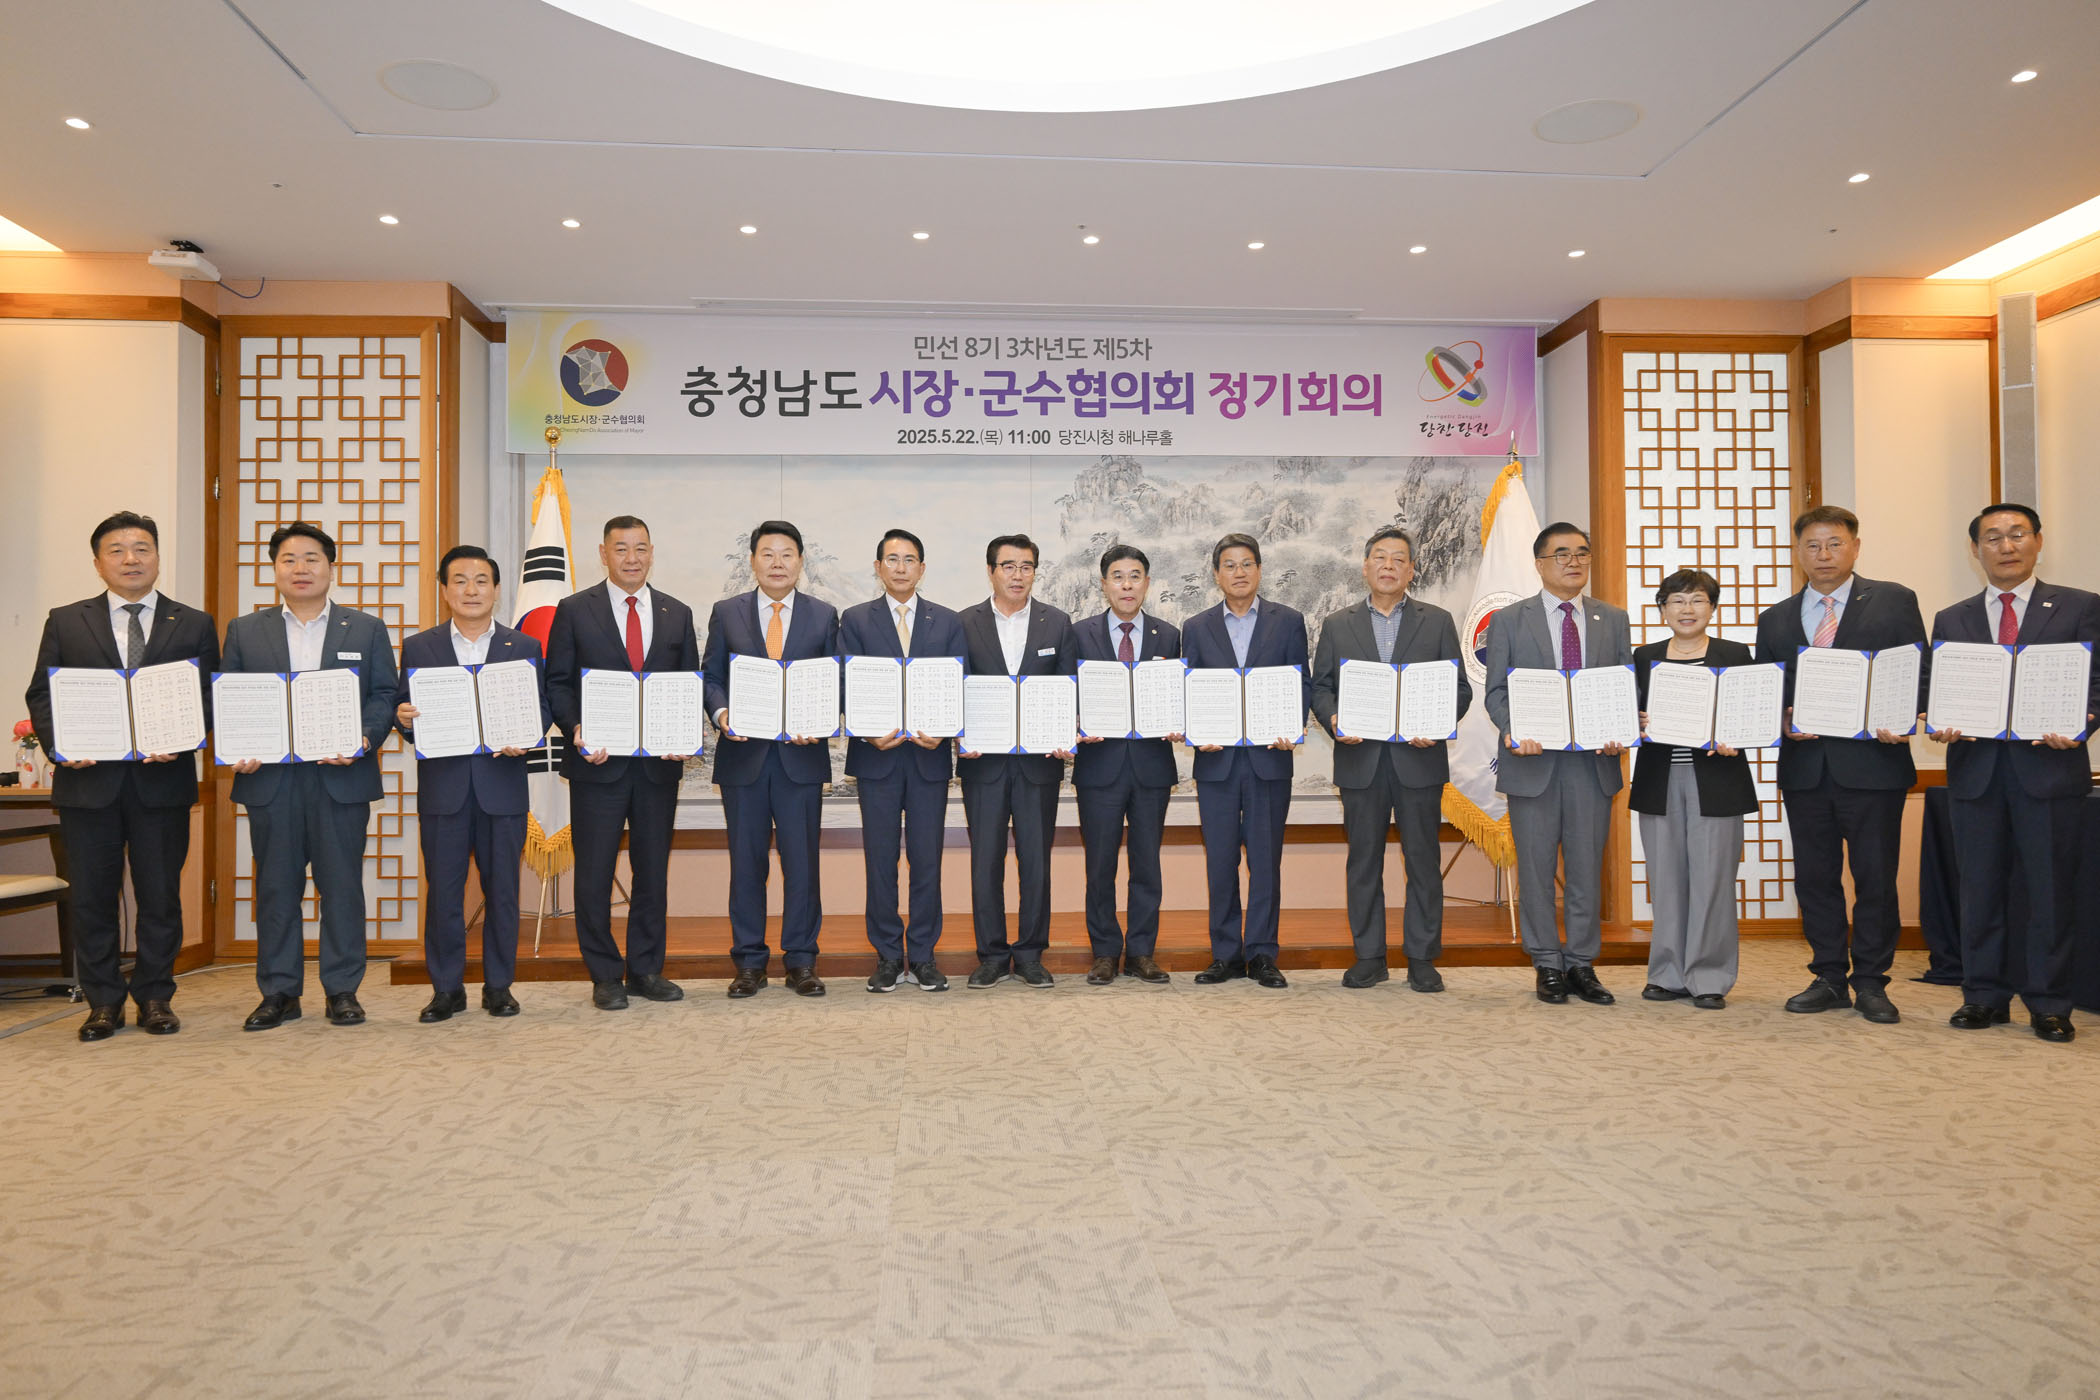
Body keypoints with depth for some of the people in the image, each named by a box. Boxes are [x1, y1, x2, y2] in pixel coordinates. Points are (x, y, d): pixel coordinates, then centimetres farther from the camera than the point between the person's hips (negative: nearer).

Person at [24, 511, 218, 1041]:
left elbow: (210, 698, 3)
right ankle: (102, 1001, 17)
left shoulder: (194, 625, 8)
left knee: (161, 897, 5)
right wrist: (59, 743, -11)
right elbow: (41, 695, 7)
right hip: (88, 779, 1)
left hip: (162, 780, -1)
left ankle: (155, 996, 17)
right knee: (91, 897, 6)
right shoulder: (65, 622, 10)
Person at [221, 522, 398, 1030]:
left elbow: (384, 696, 4)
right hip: (269, 779, 1)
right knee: (275, 887, 6)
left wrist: (364, 739, -14)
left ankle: (342, 989, 11)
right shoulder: (244, 631, 14)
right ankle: (279, 992, 15)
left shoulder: (367, 630, 10)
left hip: (341, 777, -1)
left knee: (342, 884, 2)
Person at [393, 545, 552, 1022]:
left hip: (501, 785, 0)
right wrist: (404, 719, -15)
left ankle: (498, 986, 17)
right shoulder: (418, 648, 10)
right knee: (442, 890, 3)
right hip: (442, 786, 0)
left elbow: (542, 709, 5)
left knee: (502, 889, 5)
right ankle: (446, 989, 15)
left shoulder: (524, 647, 9)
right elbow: (405, 714, 8)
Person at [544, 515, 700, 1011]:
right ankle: (605, 976, 15)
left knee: (652, 870, 9)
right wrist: (577, 729, -16)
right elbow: (557, 683, 1)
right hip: (599, 764, -2)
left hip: (659, 764, 3)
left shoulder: (677, 614, 10)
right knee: (594, 872, 3)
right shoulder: (574, 611, 2)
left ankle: (645, 970, 21)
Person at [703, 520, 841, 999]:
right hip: (743, 755, 1)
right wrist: (722, 713, -12)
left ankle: (801, 961, 14)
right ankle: (748, 962, 17)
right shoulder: (726, 613, 8)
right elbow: (711, 676, 8)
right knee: (746, 862, 6)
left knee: (802, 861, 2)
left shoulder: (824, 615, 7)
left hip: (801, 756, 0)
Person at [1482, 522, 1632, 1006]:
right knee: (1536, 866, 3)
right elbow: (1496, 691, 0)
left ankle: (1582, 964, 16)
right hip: (1533, 760, -2)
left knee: (1587, 867, 6)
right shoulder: (1508, 620, 5)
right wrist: (1515, 731, -18)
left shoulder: (1613, 620, 11)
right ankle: (1547, 966, 14)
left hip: (1593, 762, 2)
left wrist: (1619, 733, -11)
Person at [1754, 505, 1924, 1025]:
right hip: (1805, 767, 3)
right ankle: (1830, 978, 18)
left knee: (1875, 877, 3)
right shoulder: (1775, 620, 13)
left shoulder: (1894, 601, 5)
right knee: (1815, 878, 8)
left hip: (1872, 763, -3)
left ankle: (1870, 982, 15)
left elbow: (1920, 674, 0)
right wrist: (1784, 721, -9)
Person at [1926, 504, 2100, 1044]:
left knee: (2051, 889, 2)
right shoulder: (1951, 621, 13)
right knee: (1980, 889, 7)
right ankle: (1984, 997, 17)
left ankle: (2049, 1005, 13)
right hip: (1976, 769, 2)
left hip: (2049, 766, -2)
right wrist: (1940, 727, -11)